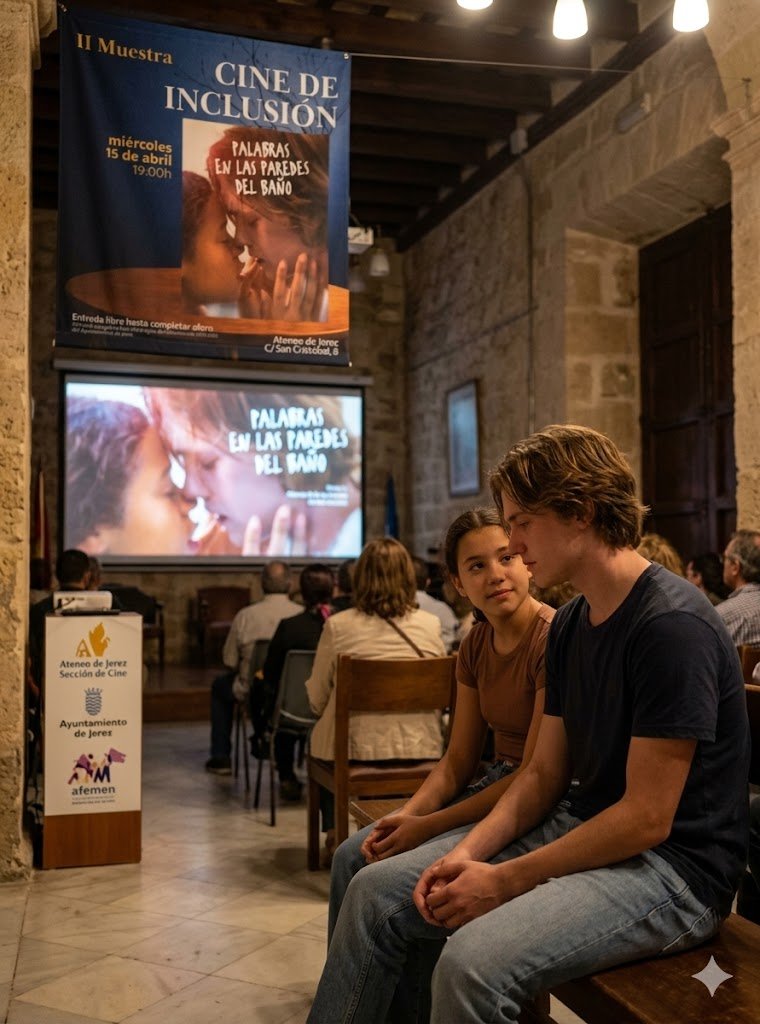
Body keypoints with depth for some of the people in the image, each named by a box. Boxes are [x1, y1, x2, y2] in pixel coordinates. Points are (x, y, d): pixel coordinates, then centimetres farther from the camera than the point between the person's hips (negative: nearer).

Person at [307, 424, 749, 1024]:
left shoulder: (673, 625, -21)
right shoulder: (569, 625, 8)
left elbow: (648, 817, -21)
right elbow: (545, 772, 10)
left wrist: (505, 881, -17)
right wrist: (469, 851, -6)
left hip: (672, 866, -8)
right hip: (580, 828, 9)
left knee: (473, 963, -31)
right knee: (376, 892, 1)